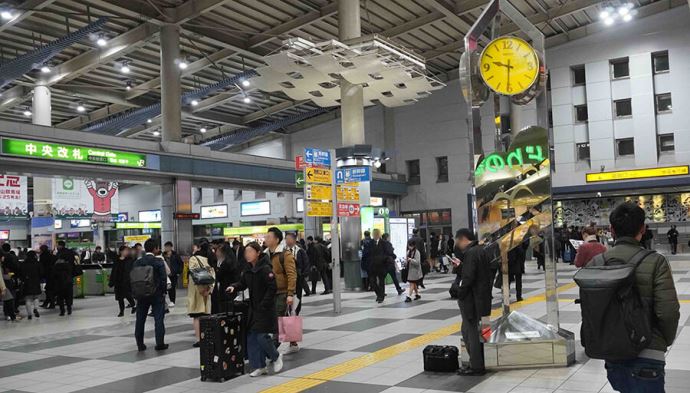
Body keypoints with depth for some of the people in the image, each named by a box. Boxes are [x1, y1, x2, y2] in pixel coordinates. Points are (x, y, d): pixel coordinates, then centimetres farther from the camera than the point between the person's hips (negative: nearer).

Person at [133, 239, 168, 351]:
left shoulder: (137, 263, 2)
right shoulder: (159, 262, -10)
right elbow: (163, 278, -14)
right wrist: (163, 291, -1)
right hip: (157, 294, -3)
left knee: (140, 319, 11)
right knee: (159, 318, 4)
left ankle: (140, 344, 14)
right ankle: (160, 343, 5)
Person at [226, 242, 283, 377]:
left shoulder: (265, 269, -16)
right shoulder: (249, 270, 9)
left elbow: (272, 288, -18)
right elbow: (243, 283, 18)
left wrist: (264, 304, -20)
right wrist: (234, 287, -3)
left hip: (265, 309, -8)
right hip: (254, 308, 8)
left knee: (262, 335, -11)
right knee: (252, 337, 6)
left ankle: (276, 357, 15)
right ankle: (259, 366, 16)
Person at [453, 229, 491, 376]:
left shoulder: (471, 253, -19)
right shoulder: (479, 250, 12)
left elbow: (468, 278, -23)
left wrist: (459, 293, -12)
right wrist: (461, 265, 11)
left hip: (472, 299, -10)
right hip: (481, 297, 10)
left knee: (470, 332, -1)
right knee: (475, 332, 16)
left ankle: (476, 366, 5)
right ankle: (477, 363, 23)